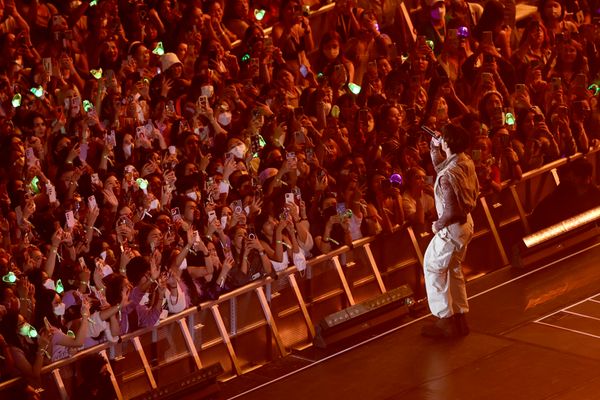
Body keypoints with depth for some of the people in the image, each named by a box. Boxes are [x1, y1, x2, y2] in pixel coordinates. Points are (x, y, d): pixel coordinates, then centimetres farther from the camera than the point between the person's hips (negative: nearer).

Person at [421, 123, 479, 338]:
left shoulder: (448, 175, -29)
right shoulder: (466, 162, -2)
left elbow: (451, 212, -31)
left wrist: (438, 225, -14)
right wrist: (434, 148, 13)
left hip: (452, 228, -9)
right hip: (466, 223, 9)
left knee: (433, 268, 6)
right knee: (453, 270, 20)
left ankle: (446, 321, 10)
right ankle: (459, 319, 27)